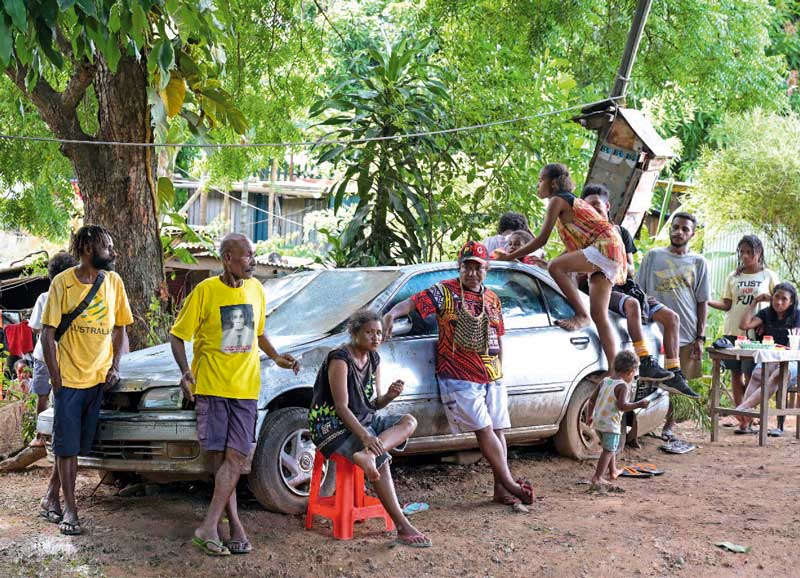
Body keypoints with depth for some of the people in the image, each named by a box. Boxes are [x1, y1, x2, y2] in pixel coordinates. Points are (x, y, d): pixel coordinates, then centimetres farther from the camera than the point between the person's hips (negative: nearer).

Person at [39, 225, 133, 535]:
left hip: (98, 379, 4)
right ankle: (69, 508, 10)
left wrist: (114, 367, 1)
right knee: (67, 446, 2)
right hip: (68, 379, -4)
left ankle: (50, 498, 27)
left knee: (74, 446, 12)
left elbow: (119, 328, 13)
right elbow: (47, 333, -6)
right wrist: (55, 379, -11)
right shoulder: (63, 282, -8)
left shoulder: (113, 282, 3)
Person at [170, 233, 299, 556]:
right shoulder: (206, 291, -7)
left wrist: (276, 357, 8)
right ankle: (235, 526, 9)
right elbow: (178, 335, -2)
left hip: (245, 387, 3)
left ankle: (209, 527, -7)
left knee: (236, 457, -7)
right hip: (210, 386, -3)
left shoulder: (255, 289, 9)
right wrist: (185, 371, -17)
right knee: (221, 457, 0)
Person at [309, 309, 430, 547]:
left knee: (409, 421, -13)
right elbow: (342, 407, -22)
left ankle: (366, 456, -37)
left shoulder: (373, 359, 8)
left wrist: (390, 395, -12)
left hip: (364, 418, 8)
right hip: (333, 424, -8)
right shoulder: (340, 359, -16)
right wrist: (365, 436, -34)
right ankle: (403, 528, -27)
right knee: (382, 459, -26)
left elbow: (374, 404, 11)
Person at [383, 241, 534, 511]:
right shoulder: (445, 292, -3)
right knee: (485, 430, -9)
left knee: (498, 430, 4)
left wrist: (500, 372, 19)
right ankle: (509, 484, -4)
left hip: (492, 377, 6)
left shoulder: (493, 299, 15)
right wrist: (392, 313, -36)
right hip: (459, 377, -6)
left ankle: (501, 489, 8)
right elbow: (413, 302, -16)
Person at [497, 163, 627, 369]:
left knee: (555, 267, -23)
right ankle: (614, 368, -1)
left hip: (607, 246, -10)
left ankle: (581, 316, -17)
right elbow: (573, 246, 26)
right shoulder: (572, 201, 26)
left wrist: (510, 257, -2)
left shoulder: (558, 200, -3)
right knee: (599, 314, 3)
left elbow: (541, 240, -8)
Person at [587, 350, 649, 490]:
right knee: (608, 450, -4)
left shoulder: (604, 381, 9)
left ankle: (613, 471, 40)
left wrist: (590, 416, 25)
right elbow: (622, 405, -24)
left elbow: (592, 400, 13)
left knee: (610, 447, 26)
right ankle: (597, 478, -11)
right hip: (611, 424, -8)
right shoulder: (622, 386, -13)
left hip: (598, 422, 8)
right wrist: (639, 404, -14)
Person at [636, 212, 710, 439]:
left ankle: (668, 427, 18)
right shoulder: (653, 256, 6)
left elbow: (702, 301, 8)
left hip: (686, 335, 1)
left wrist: (700, 337, 2)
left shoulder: (698, 262, 7)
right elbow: (639, 292, 8)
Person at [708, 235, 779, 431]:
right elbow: (727, 305, 8)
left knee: (750, 375, -5)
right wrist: (707, 302, -8)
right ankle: (740, 417, 12)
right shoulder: (733, 277, 10)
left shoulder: (769, 276, 4)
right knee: (736, 374, 5)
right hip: (732, 331, 3)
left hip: (755, 333, -3)